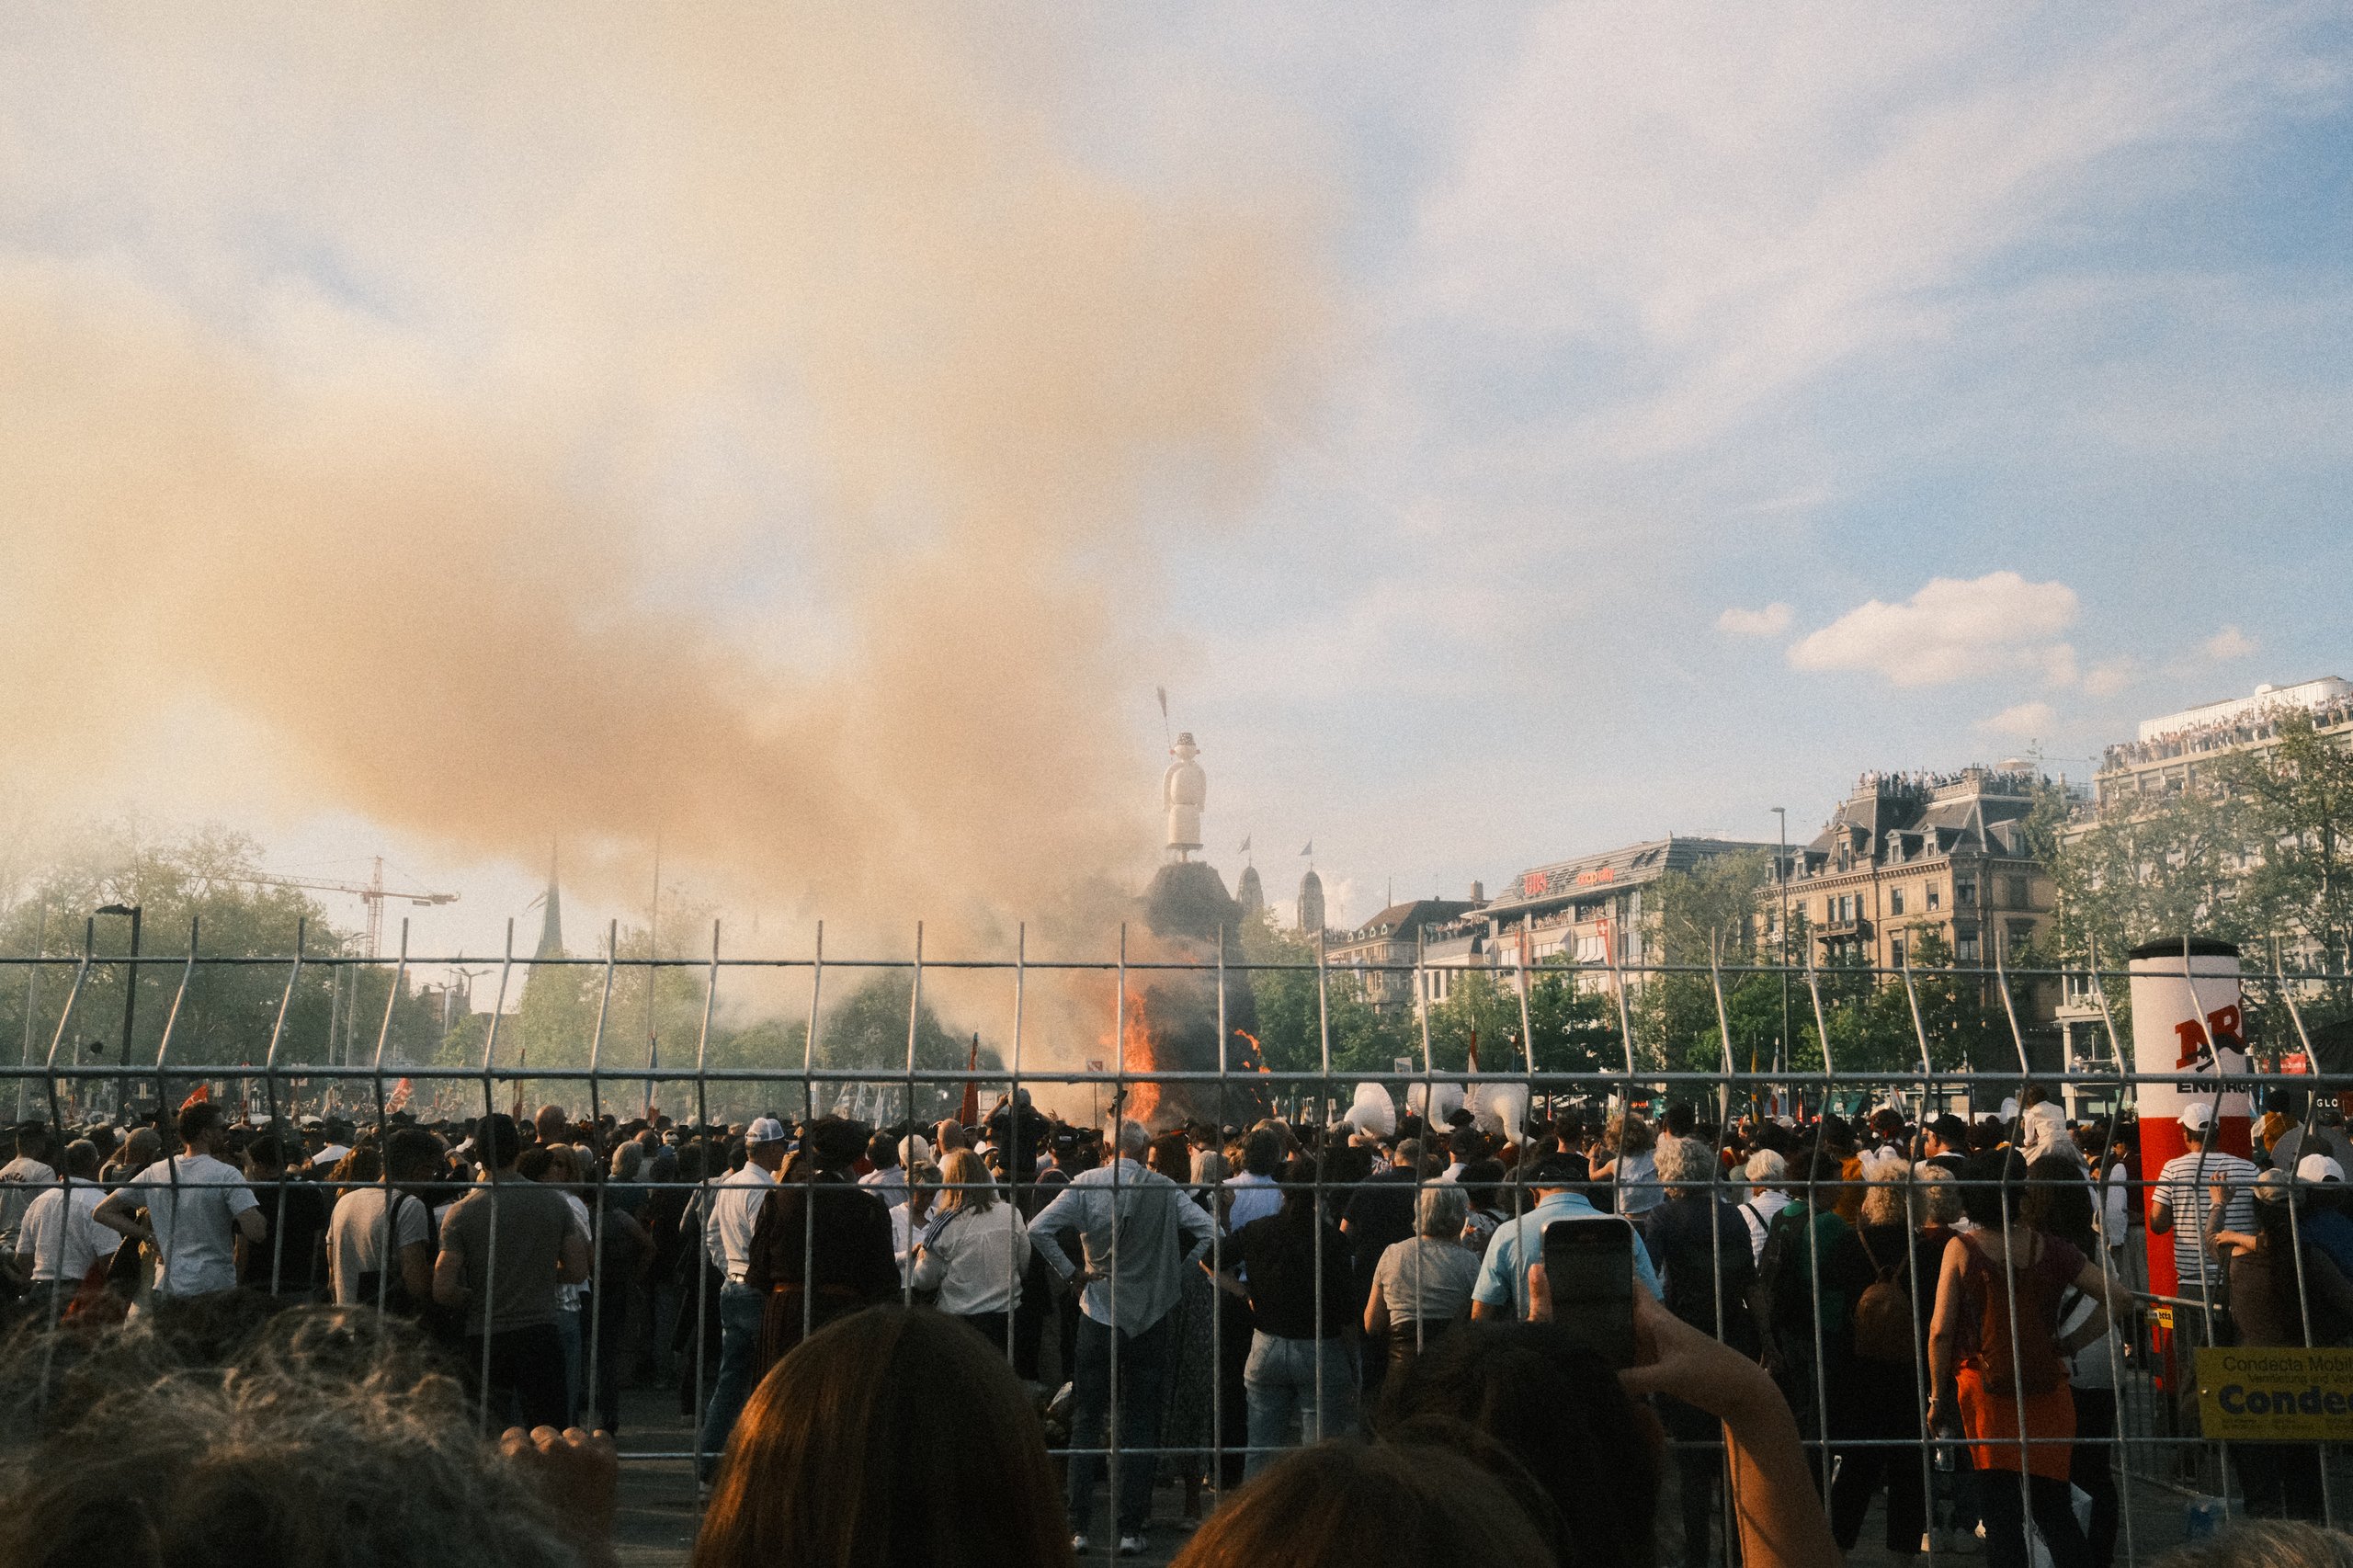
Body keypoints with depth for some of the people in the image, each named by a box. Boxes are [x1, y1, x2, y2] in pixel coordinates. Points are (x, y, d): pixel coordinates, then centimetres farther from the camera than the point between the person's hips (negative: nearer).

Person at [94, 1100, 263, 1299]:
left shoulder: (155, 1172, 7)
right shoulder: (226, 1174, -11)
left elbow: (101, 1213, 13)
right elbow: (256, 1232, -19)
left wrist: (148, 1236, 7)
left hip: (167, 1286, 5)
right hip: (215, 1289, -5)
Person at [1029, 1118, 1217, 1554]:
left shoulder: (1085, 1184, -6)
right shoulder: (1165, 1189, -5)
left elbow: (1038, 1228, -13)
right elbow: (1209, 1230, -8)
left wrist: (1070, 1271, -4)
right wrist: (1177, 1272, 2)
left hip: (1097, 1314, 0)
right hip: (1151, 1317, 0)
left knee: (1086, 1423, 9)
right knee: (1139, 1425, 8)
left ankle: (1077, 1527, 8)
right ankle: (1130, 1529, 8)